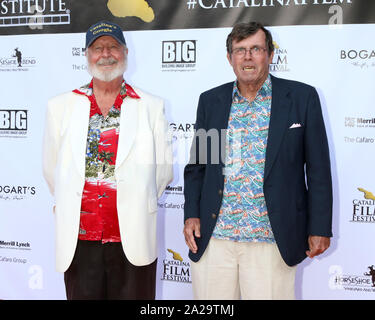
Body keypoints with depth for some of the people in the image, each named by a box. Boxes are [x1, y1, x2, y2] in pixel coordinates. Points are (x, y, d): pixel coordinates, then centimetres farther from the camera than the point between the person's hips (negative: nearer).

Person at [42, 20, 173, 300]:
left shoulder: (151, 107, 3)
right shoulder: (61, 106, 7)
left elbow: (164, 169, 7)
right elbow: (51, 168, 13)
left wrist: (138, 205, 9)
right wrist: (69, 206, 13)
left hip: (133, 240, -1)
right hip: (78, 240, 1)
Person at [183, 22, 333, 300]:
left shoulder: (302, 97, 1)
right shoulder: (210, 100, 9)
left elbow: (318, 169, 1)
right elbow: (196, 164, 13)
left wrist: (320, 228, -2)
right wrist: (191, 214, 3)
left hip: (272, 239, -2)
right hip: (213, 236, 3)